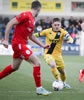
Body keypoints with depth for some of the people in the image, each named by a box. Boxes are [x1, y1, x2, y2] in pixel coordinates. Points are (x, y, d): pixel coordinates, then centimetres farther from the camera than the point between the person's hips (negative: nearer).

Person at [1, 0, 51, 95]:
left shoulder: (32, 20, 14)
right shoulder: (26, 15, -15)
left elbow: (31, 36, 24)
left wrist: (42, 45, 22)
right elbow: (10, 24, -18)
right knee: (37, 63, -11)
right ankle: (39, 89, -7)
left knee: (14, 67, 22)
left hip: (21, 45, 10)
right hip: (18, 44, -10)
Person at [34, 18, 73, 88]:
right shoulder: (47, 31, -8)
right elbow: (38, 35, 6)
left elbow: (69, 38, -26)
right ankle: (58, 81, -15)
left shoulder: (62, 32, -10)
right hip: (48, 54, -2)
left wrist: (70, 41, -49)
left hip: (57, 55, 2)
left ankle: (63, 83, 44)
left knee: (62, 71, 13)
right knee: (53, 65, -32)